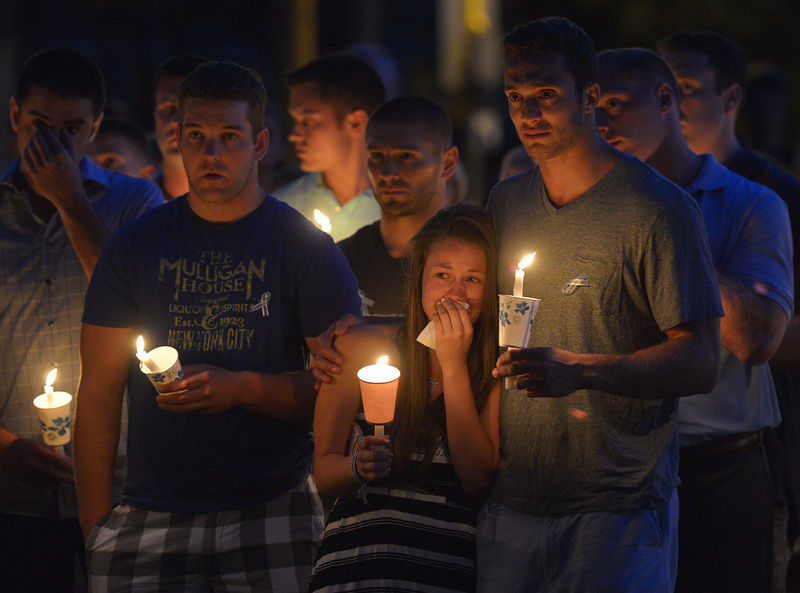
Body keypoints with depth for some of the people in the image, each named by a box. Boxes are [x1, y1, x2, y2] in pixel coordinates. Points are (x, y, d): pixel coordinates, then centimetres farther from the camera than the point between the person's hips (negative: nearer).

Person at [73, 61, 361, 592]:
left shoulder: (308, 249, 4)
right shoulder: (136, 246, 10)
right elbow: (99, 391, 8)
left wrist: (243, 389, -14)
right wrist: (95, 528, 0)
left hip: (274, 505, -2)